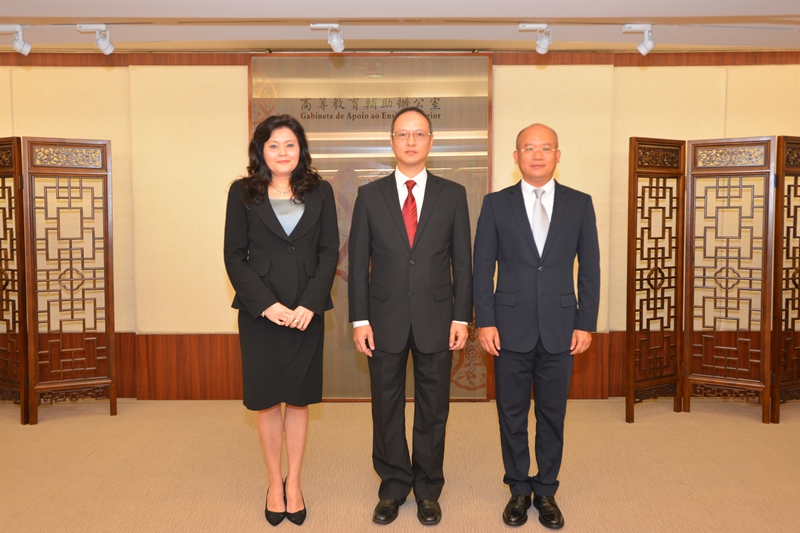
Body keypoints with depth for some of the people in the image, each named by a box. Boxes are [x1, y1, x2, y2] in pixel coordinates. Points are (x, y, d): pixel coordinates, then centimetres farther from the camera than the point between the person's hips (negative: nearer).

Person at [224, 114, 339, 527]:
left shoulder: (320, 192, 4)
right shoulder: (243, 192, 2)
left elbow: (329, 252, 1)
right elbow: (234, 255, -2)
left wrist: (309, 304, -11)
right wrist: (266, 304, -12)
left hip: (307, 311, 1)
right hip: (259, 311, 0)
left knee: (299, 398, 9)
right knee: (266, 399, 8)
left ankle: (294, 482, 23)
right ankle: (274, 484, 23)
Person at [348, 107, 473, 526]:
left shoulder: (452, 195, 4)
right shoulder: (370, 195, 3)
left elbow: (463, 260, 3)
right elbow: (358, 262, 2)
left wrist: (462, 317, -2)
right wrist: (360, 320, -4)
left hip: (436, 319, 0)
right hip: (385, 319, 0)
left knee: (433, 409, 10)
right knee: (386, 408, 10)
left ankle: (428, 490, 27)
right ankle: (393, 487, 27)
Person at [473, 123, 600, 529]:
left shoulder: (579, 204, 4)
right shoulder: (496, 204, 1)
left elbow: (589, 268, 5)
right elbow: (483, 267, 0)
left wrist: (586, 323, -1)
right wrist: (484, 322, -6)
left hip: (560, 329, 1)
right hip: (511, 328, 0)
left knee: (552, 415, 10)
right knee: (512, 414, 9)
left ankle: (546, 491, 25)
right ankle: (519, 490, 25)